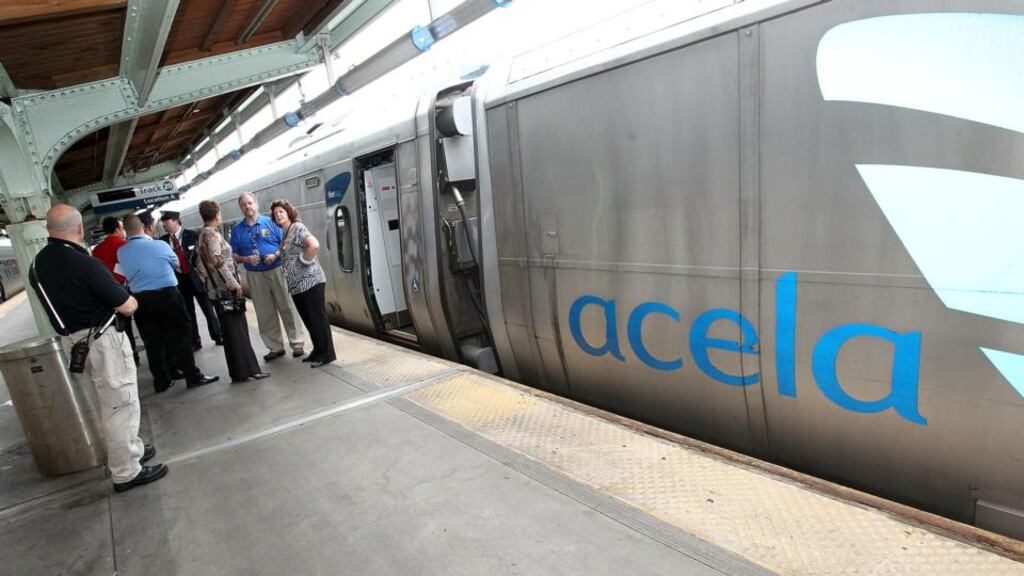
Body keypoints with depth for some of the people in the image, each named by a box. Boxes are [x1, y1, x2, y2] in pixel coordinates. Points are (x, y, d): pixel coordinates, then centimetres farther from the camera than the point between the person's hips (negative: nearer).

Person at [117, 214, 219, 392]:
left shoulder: (121, 252, 2)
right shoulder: (160, 245, -9)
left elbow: (128, 274, 15)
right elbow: (175, 263, 8)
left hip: (141, 300, 4)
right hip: (167, 295, -4)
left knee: (152, 342, 9)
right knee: (180, 336, 2)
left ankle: (161, 381, 17)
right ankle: (193, 377, 4)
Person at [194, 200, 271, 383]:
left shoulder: (201, 235, 14)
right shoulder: (212, 234, -12)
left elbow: (199, 264, 18)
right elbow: (218, 262, -22)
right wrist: (234, 283, -19)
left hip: (215, 290, 9)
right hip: (226, 288, -9)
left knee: (230, 330, 11)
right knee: (237, 329, -5)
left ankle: (239, 371, 15)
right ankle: (244, 370, -2)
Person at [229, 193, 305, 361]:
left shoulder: (270, 222, 1)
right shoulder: (237, 229, 8)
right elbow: (233, 254, 9)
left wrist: (275, 255, -17)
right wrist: (245, 259, -11)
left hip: (276, 270, -2)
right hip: (254, 276, 3)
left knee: (286, 308, 0)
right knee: (265, 313, 6)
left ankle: (297, 344, 7)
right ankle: (275, 347, 16)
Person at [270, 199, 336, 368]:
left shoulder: (297, 228, -10)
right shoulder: (285, 233, 18)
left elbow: (314, 245, -25)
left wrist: (303, 261, -15)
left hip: (310, 282, -10)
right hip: (297, 285, 10)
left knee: (317, 318, -4)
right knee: (308, 319, 14)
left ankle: (327, 353, 3)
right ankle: (318, 350, 24)